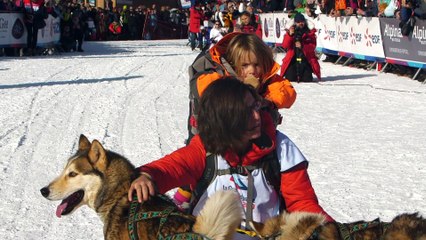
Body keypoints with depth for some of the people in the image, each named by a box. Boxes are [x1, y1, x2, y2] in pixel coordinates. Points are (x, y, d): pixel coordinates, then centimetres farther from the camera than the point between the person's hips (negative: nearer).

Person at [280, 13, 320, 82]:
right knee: (290, 78, -12)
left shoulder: (310, 33, 5)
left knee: (307, 79, -11)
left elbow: (312, 46, -5)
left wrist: (302, 46, -22)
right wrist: (290, 35, -20)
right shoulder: (290, 31, 7)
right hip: (293, 59, 0)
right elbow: (285, 45, -5)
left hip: (306, 59, 0)